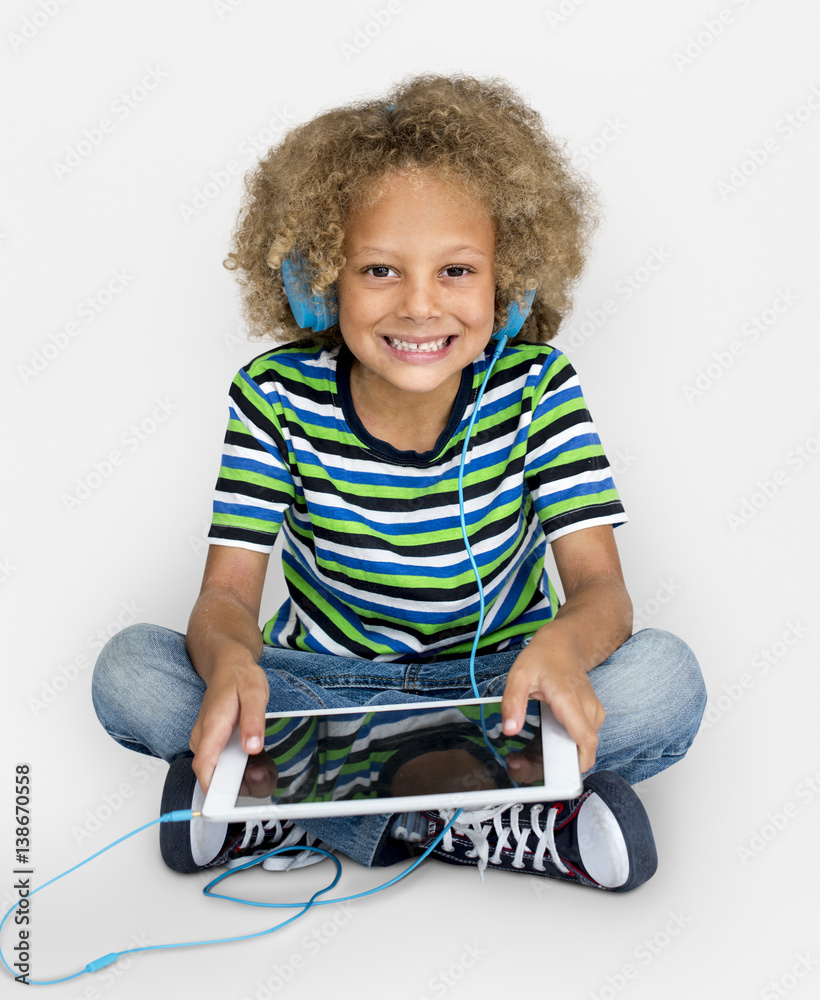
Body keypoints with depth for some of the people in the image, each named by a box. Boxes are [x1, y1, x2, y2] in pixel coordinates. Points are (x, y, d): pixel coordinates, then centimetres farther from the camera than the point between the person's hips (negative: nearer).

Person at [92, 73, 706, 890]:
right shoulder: (277, 394, -13)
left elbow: (600, 585, -18)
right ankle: (463, 821, -23)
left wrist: (562, 645, -43)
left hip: (496, 688, 0)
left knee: (664, 678, -28)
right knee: (130, 670, -23)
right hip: (322, 684, 1)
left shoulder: (536, 387, -13)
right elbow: (227, 591, -16)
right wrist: (228, 660, -41)